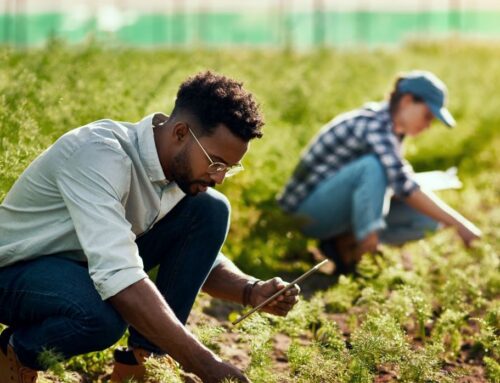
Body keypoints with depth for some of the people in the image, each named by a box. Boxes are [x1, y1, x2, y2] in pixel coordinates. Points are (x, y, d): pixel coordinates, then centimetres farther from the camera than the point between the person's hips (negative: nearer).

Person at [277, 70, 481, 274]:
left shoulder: (392, 127, 4)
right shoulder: (374, 125, -24)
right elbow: (404, 187, -32)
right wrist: (458, 223, -34)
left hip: (339, 207, 10)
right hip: (310, 208, -9)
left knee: (427, 217, -4)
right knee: (374, 166, -34)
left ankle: (344, 241, -4)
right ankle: (365, 240, -24)